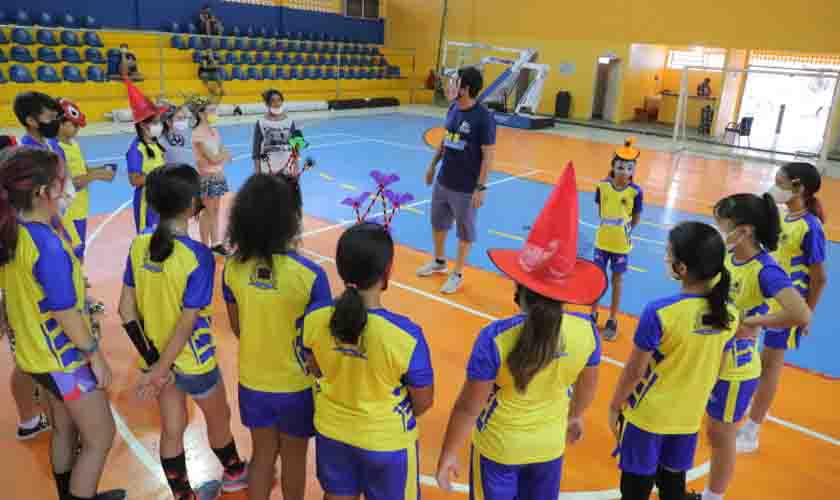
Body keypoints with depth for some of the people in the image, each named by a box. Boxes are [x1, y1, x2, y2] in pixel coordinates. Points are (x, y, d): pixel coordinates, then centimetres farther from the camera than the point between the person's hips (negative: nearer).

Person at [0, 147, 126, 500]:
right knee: (100, 437, 8)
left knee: (64, 429, 25)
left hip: (36, 352, 9)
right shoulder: (48, 244, -29)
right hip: (62, 358, -9)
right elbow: (66, 314, -23)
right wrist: (96, 356, -13)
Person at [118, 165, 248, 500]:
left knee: (172, 429, 21)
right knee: (219, 418, 23)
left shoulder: (139, 245, -9)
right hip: (192, 362, -4)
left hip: (155, 355, 5)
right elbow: (187, 323, -25)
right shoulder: (198, 256, -25)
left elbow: (126, 308, -5)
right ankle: (234, 473, 49)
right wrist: (159, 369, -16)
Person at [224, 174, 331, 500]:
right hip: (297, 384, -3)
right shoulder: (309, 274, -26)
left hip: (252, 381, 3)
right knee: (294, 459, 22)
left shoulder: (233, 267, -13)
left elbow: (237, 328, 1)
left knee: (262, 455, 24)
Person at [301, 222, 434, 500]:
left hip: (332, 431, 3)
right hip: (387, 441, -3)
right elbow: (423, 402, -16)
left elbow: (316, 370, -1)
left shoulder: (314, 318, -21)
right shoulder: (405, 336, -32)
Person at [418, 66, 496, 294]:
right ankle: (439, 262, 43)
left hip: (466, 188, -7)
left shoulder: (483, 117, -18)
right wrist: (433, 164, 20)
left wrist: (481, 187, -18)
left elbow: (488, 155, -16)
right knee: (438, 223, 21)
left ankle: (457, 274, 24)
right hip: (443, 181, 8)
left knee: (465, 232, 8)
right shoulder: (453, 108, 2)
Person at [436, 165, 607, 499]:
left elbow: (469, 407, -21)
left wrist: (448, 453, -5)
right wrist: (575, 417, 20)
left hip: (499, 447, -3)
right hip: (550, 444, 3)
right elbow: (587, 387, -1)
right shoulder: (586, 331, -20)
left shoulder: (496, 338, -31)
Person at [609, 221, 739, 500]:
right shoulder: (729, 315, -9)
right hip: (689, 418, 5)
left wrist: (615, 406, -1)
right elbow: (715, 370, 4)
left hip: (647, 416, -4)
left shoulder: (659, 313, -26)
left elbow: (634, 371, -16)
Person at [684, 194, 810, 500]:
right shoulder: (726, 256, -5)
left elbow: (801, 315, -38)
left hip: (734, 370, -7)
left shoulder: (765, 271, -26)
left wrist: (752, 321, -26)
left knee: (720, 436, 14)